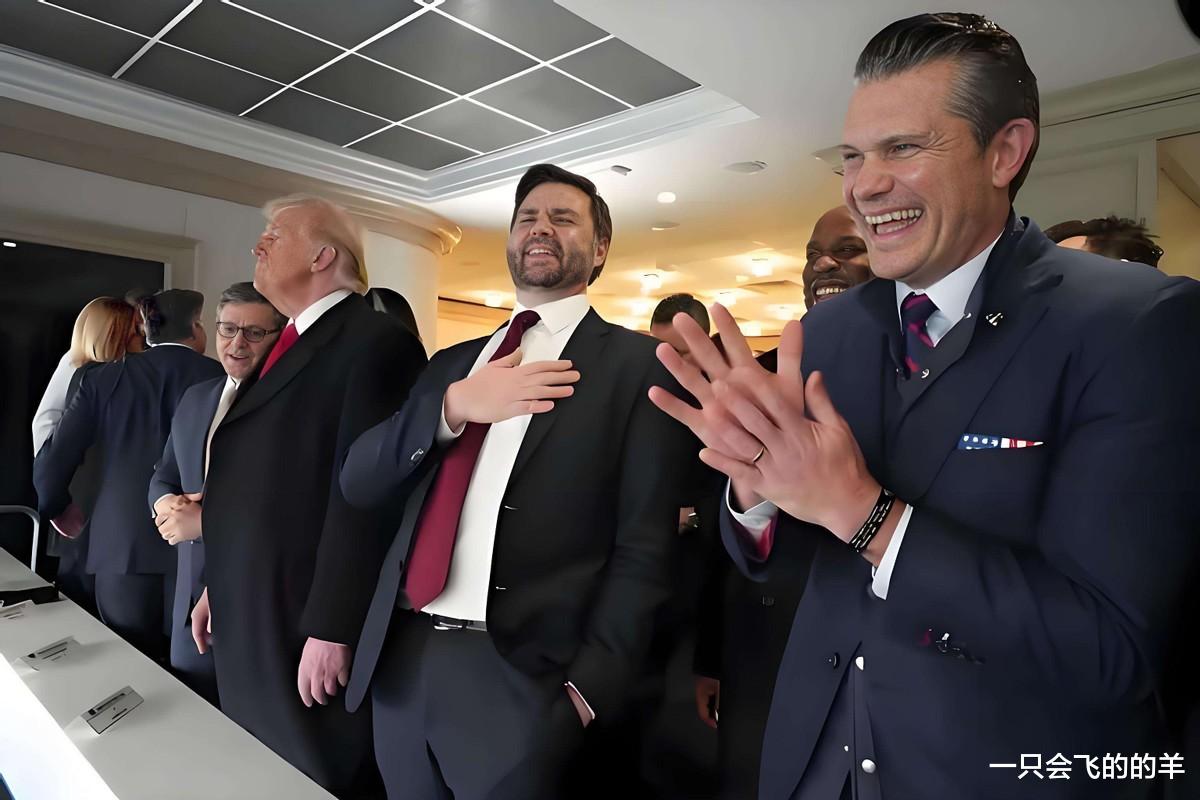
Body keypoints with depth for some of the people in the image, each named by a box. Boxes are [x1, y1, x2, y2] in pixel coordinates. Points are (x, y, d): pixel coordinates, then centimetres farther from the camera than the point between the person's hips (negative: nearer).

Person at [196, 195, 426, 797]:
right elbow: (251, 482, 15)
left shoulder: (375, 342, -16)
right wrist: (219, 584, 17)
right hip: (250, 619, 9)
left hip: (307, 625, -9)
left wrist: (331, 630, -20)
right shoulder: (288, 342, 14)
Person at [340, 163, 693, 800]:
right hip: (400, 665, 6)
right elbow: (359, 482, 5)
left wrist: (586, 692, -16)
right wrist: (453, 405, -11)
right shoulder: (453, 362, 13)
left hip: (523, 679, -5)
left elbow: (643, 548, -8)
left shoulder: (637, 364, -3)